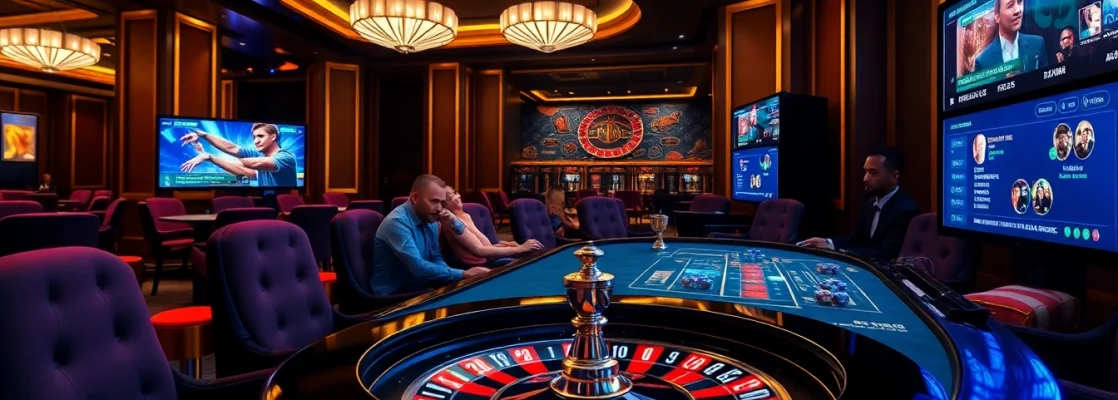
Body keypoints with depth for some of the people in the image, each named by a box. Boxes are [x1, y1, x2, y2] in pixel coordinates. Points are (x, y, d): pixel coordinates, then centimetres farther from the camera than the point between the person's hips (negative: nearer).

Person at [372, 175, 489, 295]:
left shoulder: (430, 220, 4)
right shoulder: (397, 222, -23)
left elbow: (436, 258, 7)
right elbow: (418, 267, -29)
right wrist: (463, 274, -27)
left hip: (421, 286, 8)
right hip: (394, 293, -8)